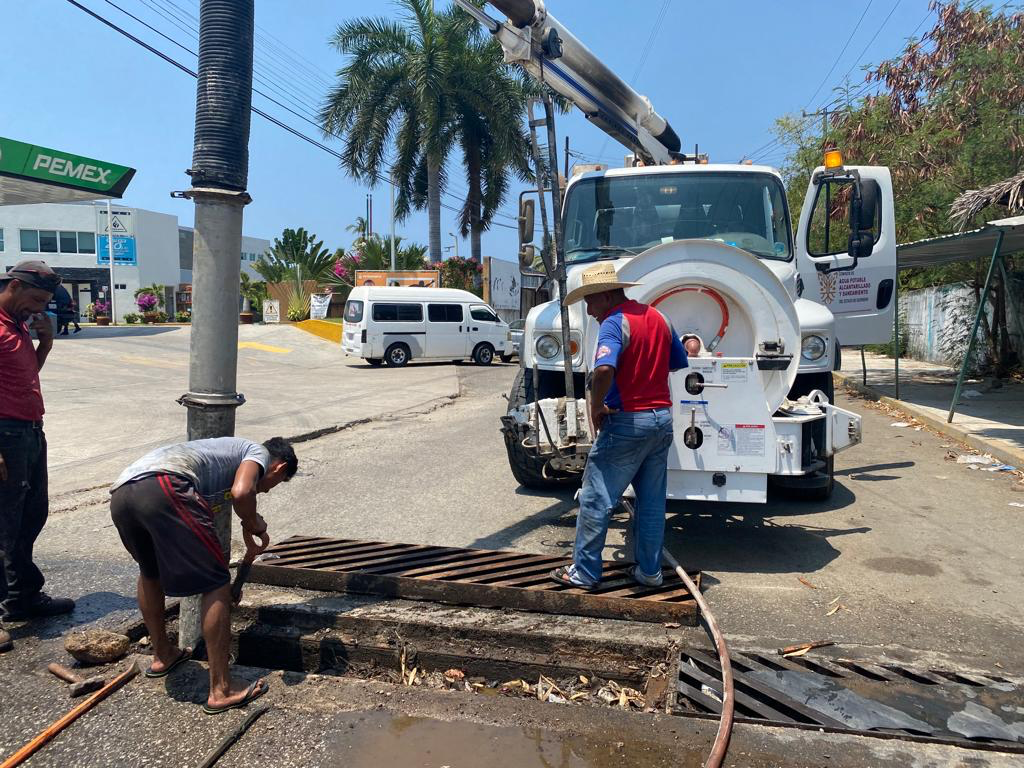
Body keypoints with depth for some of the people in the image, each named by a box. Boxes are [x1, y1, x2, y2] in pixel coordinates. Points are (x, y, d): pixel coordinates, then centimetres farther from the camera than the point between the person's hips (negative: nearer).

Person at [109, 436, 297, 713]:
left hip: (120, 496, 9)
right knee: (215, 583, 2)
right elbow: (241, 493, -5)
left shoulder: (228, 449, 40)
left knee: (150, 571, 34)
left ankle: (163, 655, 51)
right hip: (162, 488, -9)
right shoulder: (259, 452, 17)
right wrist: (257, 526, 13)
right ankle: (221, 690, 7)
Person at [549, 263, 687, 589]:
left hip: (626, 422, -8)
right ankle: (649, 570, 23)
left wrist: (595, 407, -17)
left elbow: (604, 370, -32)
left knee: (596, 498, 3)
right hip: (662, 417, 8)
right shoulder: (659, 318, 9)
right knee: (653, 501, 15)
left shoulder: (614, 323, -15)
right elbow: (680, 363, 20)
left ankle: (584, 572, 11)